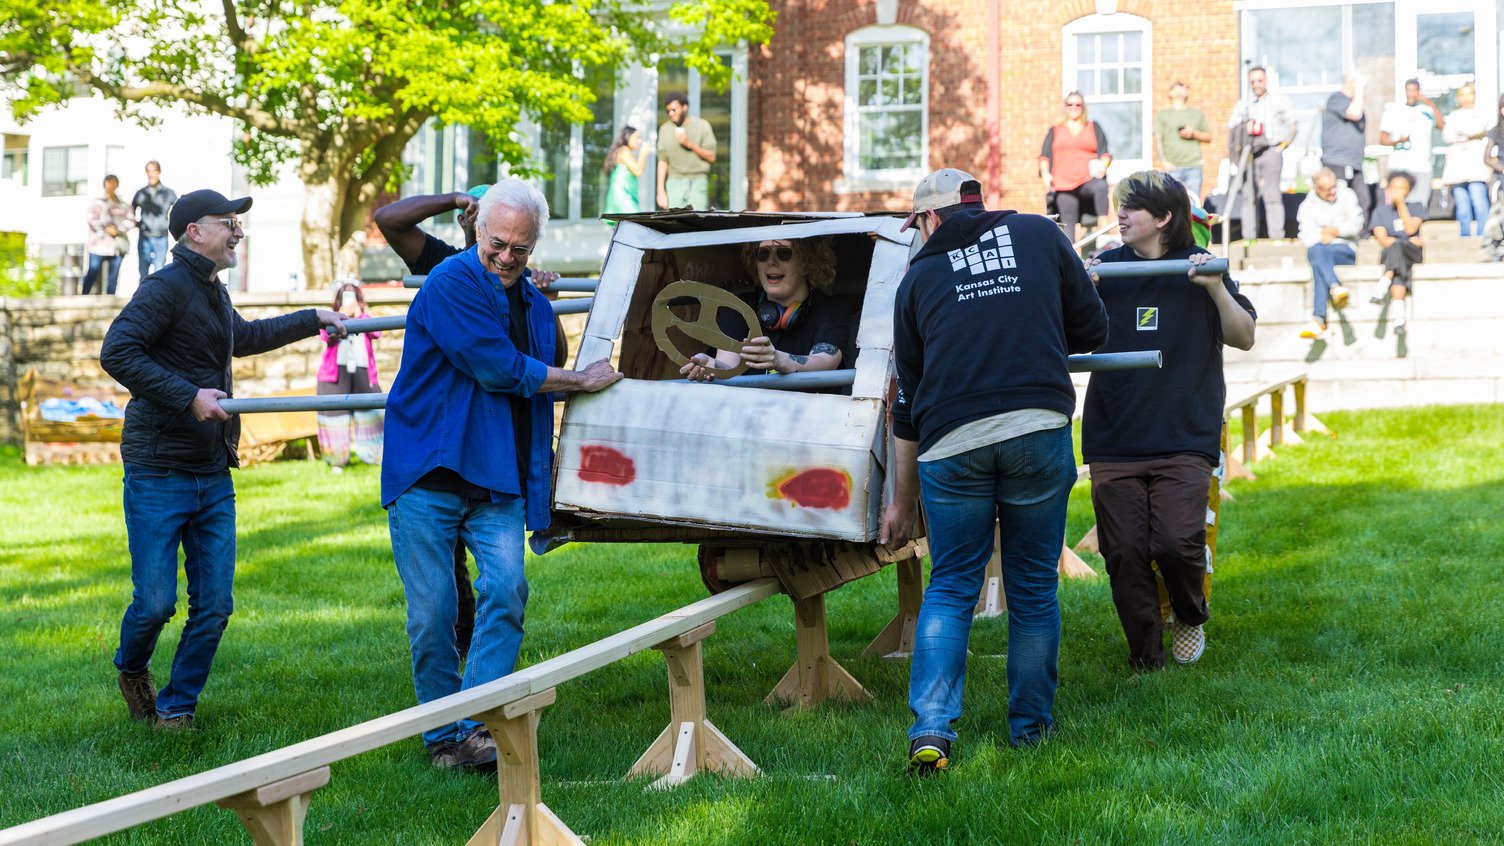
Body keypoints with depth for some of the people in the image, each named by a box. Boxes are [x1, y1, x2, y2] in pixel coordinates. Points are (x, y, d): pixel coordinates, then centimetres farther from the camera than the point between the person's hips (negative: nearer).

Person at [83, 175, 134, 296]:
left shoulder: (122, 204, 15)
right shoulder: (97, 202, 6)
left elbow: (131, 221, 7)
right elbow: (91, 219, -5)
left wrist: (118, 229, -9)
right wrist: (105, 229, -17)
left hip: (117, 246, 4)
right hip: (100, 244, -4)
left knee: (113, 276, 4)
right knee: (92, 273, -6)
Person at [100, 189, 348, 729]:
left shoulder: (213, 293, 17)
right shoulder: (167, 287, -11)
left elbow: (243, 338, 39)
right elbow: (116, 353, -23)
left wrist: (312, 320, 45)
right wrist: (188, 397, -25)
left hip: (213, 476, 8)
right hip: (159, 475, -8)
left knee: (213, 605, 3)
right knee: (155, 602, -5)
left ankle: (177, 706, 17)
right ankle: (132, 670, 26)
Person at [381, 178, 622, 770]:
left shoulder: (535, 305, 15)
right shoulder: (451, 282, -8)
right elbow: (497, 368, -15)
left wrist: (547, 460, 23)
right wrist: (580, 381, -4)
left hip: (499, 481, 5)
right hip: (428, 473, -5)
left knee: (506, 589, -15)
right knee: (432, 612, -2)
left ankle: (477, 727, -14)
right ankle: (442, 737, 12)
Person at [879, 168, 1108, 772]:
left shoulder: (919, 275, 18)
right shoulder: (1038, 234, 16)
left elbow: (907, 399, 21)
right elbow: (1092, 330, 17)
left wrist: (902, 502, 27)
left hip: (952, 440, 0)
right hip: (1039, 427, 0)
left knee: (950, 587, 10)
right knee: (1033, 585, 13)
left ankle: (931, 728, -4)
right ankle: (1031, 727, 21)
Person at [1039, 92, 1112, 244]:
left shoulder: (1094, 127, 21)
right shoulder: (1055, 131, 23)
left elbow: (1105, 153, 13)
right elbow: (1044, 156, 16)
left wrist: (1102, 166, -9)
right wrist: (1045, 174, -3)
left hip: (1088, 180, -2)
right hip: (1063, 185, 2)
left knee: (1101, 186, -36)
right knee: (1068, 222, -11)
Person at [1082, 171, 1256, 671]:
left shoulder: (1199, 267, 4)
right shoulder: (1105, 268, 8)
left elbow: (1244, 339, 3)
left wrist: (1216, 289, -12)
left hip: (1184, 437, -2)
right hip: (1113, 438, 2)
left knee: (1177, 543, -15)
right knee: (1124, 553, -2)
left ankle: (1190, 616, 17)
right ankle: (1145, 656, 13)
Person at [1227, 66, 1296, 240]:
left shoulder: (1280, 100, 11)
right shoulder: (1243, 103, 14)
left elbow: (1292, 125, 13)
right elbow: (1231, 127, 12)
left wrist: (1284, 144, 4)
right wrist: (1245, 128, -5)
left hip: (1271, 152, -2)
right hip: (1249, 153, 2)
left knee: (1272, 195, -10)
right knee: (1249, 196, -2)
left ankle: (1277, 236, -10)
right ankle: (1249, 237, 0)